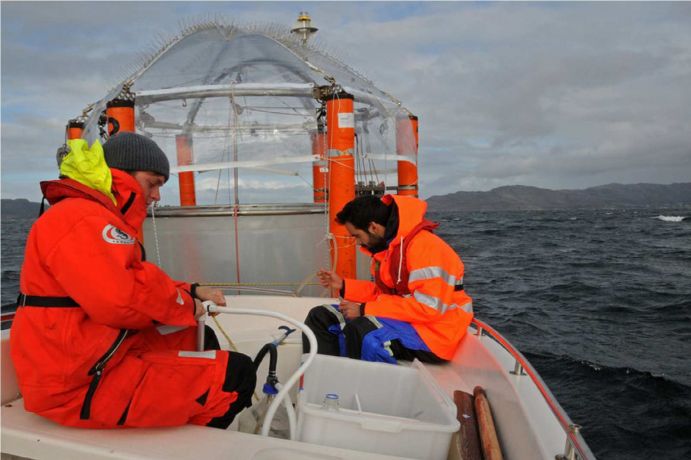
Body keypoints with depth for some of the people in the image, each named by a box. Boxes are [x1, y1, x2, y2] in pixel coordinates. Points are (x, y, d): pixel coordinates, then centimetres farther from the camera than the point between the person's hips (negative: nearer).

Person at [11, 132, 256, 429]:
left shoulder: (101, 218, 18)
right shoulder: (81, 218, -18)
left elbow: (140, 284, 21)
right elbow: (123, 301, -30)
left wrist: (192, 292, 8)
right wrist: (185, 305, -12)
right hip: (82, 386, -11)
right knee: (237, 374, -14)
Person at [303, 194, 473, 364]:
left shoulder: (424, 246, -20)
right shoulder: (386, 245, 8)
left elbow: (428, 307, -26)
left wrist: (365, 310, -23)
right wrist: (343, 285, 8)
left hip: (432, 334, -9)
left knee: (361, 330, -37)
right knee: (320, 318, 3)